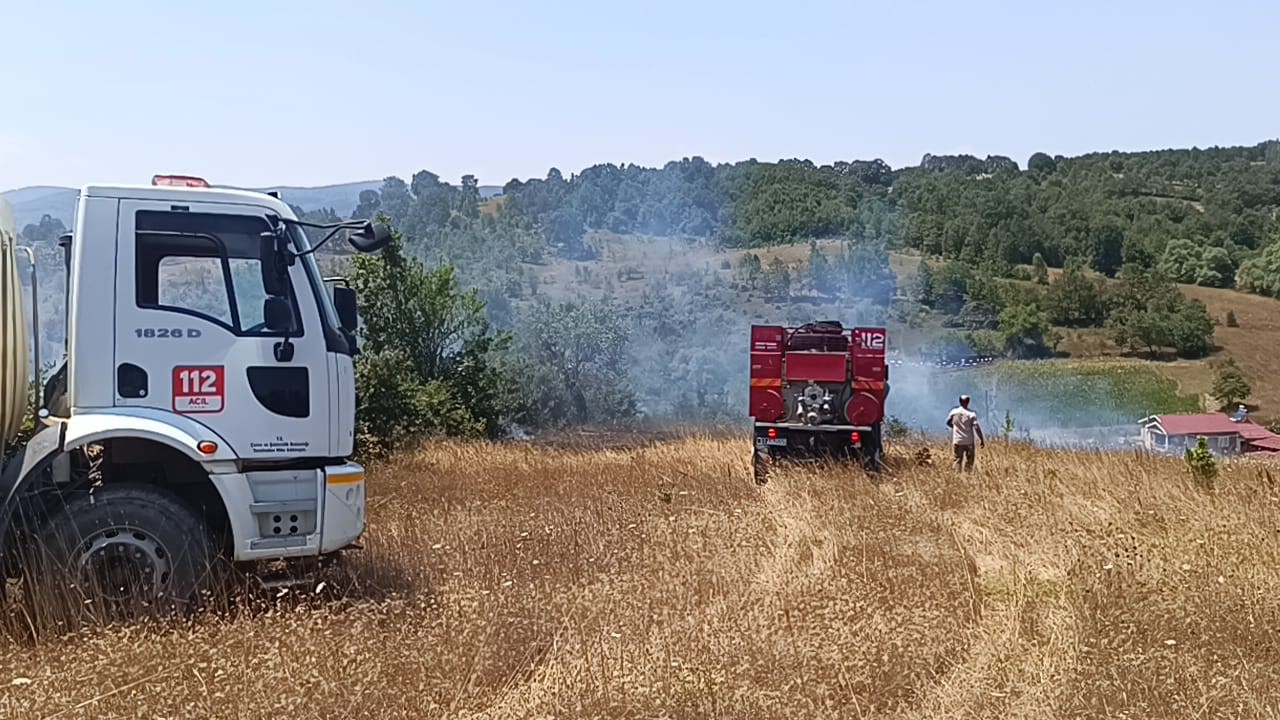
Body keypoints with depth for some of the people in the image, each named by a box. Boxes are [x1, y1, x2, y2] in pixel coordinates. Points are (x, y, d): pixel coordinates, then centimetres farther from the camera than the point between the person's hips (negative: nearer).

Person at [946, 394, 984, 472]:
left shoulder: (954, 412, -1)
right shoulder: (971, 414, -10)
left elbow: (948, 422, 13)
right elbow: (976, 427, -15)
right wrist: (981, 440, -9)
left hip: (957, 442, 2)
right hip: (969, 442, -2)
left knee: (957, 461, 7)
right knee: (969, 461, 7)